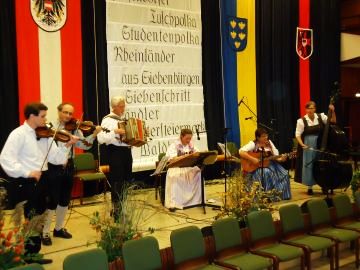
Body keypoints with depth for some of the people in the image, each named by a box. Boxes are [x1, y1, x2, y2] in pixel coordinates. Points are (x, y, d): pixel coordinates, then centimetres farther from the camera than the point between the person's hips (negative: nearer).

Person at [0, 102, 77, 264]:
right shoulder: (19, 134, -11)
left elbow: (56, 158, 5)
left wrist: (67, 146, -10)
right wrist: (27, 172, -27)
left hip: (41, 181, 7)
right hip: (25, 183, -7)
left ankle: (34, 254, 32)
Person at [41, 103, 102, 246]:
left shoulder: (74, 129, 5)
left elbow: (84, 145, 0)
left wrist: (94, 134, -17)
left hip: (68, 167, 5)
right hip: (53, 167, -5)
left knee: (65, 200, 14)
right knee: (52, 201, -1)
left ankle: (59, 228, 31)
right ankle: (45, 232, 12)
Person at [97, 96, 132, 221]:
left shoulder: (124, 120, 16)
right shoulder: (107, 120, -9)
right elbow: (101, 139, -22)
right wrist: (115, 132, -29)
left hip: (126, 151, 8)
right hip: (115, 152, -8)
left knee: (126, 180, 13)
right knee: (117, 181, -5)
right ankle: (116, 210, 4)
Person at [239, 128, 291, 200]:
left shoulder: (269, 143, 8)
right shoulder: (253, 144, -9)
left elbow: (276, 156, 6)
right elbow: (241, 151, -22)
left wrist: (281, 159, -16)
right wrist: (252, 159, -29)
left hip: (269, 164, 6)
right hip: (256, 167, -6)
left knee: (284, 174, -13)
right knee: (267, 173, -35)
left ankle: (280, 194, -1)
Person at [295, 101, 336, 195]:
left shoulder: (321, 116, 2)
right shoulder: (301, 121, -8)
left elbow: (333, 121, 2)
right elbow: (298, 135, -7)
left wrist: (332, 111, -12)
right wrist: (302, 145, -20)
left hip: (320, 146, 3)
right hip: (307, 146, -2)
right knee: (309, 166, 2)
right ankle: (309, 187, 14)